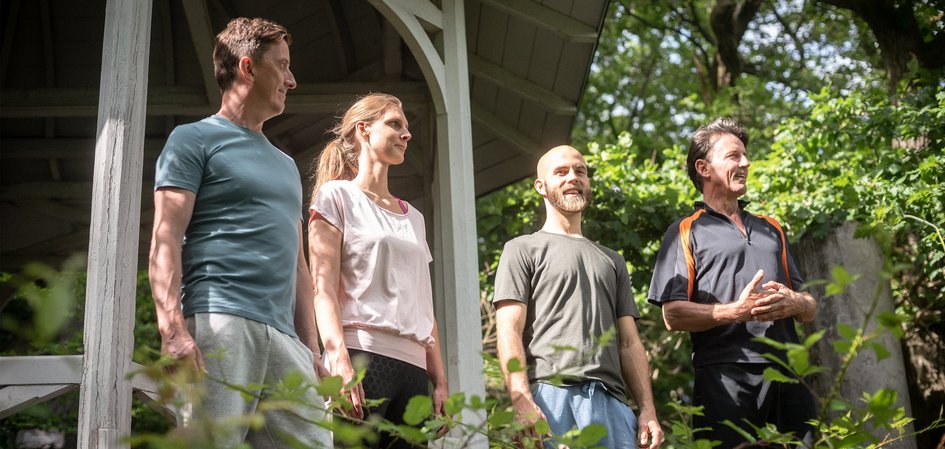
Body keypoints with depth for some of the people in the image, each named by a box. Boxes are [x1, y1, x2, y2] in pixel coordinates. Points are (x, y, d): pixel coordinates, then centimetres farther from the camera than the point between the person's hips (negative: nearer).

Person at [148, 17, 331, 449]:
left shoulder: (286, 165, 30)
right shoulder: (195, 139, 8)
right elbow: (165, 239, -3)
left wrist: (311, 349, 17)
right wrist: (173, 331, -17)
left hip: (284, 335, 7)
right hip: (220, 321, -6)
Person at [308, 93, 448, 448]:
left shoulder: (413, 217, 25)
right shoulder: (337, 196, 7)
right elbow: (323, 288, -5)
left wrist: (441, 381, 13)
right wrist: (340, 361, -18)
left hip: (414, 366, 6)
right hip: (361, 357, -6)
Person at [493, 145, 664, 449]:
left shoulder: (612, 261, 27)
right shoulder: (523, 249, 11)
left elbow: (629, 342, 19)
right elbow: (509, 331, -1)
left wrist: (648, 409, 6)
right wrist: (522, 401, -16)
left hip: (611, 401, 4)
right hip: (550, 394, -4)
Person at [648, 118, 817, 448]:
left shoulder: (771, 229, 25)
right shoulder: (686, 232, 8)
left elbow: (810, 308, 22)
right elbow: (674, 316, -4)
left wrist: (795, 303, -3)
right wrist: (736, 311, -17)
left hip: (787, 375, 5)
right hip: (725, 377, -5)